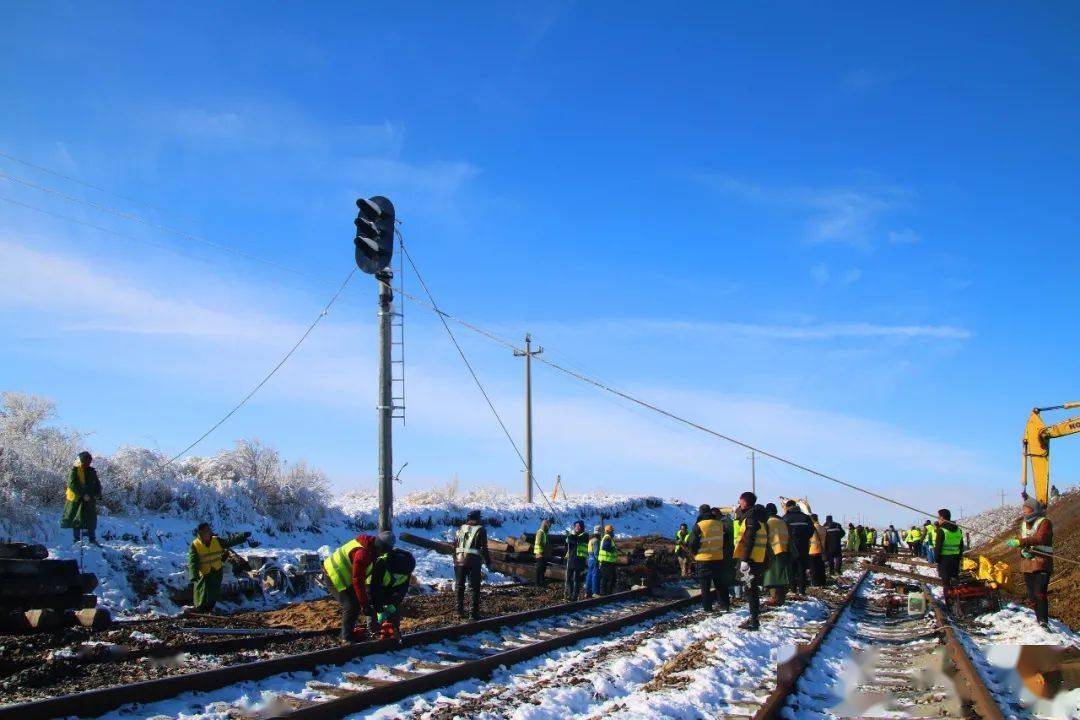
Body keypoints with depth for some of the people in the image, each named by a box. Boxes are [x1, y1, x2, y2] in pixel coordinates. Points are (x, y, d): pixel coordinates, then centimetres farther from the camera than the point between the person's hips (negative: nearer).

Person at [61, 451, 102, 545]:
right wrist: (83, 494, -22)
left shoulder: (92, 471, 11)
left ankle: (92, 540, 13)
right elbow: (72, 484, -17)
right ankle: (77, 540, 3)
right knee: (78, 520, -4)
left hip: (89, 499, 5)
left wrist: (98, 494, 2)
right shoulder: (74, 470, -6)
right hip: (77, 499, -5)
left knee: (91, 519, 5)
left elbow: (97, 484, 20)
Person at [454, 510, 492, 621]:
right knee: (474, 587, 1)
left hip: (459, 560, 4)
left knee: (459, 586, 14)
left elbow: (455, 546, 13)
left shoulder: (461, 529, 12)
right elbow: (484, 548, -6)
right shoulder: (480, 530, -3)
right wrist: (488, 562, 4)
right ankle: (473, 612, -2)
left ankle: (460, 611, 19)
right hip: (474, 561, -4)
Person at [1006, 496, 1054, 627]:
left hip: (1042, 563, -7)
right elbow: (1021, 542, 16)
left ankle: (1044, 621, -23)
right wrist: (1023, 551, -7)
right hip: (1027, 564, 7)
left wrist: (1019, 542, -32)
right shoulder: (1024, 523, 16)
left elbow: (1039, 539, -23)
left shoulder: (1045, 522, -7)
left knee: (1040, 593, -20)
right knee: (1031, 596, 9)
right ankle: (1039, 620, 19)